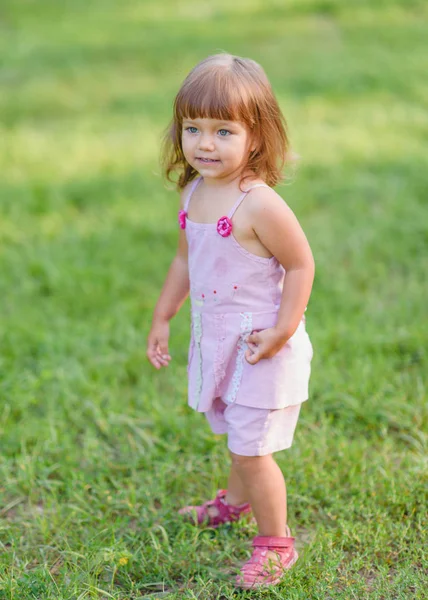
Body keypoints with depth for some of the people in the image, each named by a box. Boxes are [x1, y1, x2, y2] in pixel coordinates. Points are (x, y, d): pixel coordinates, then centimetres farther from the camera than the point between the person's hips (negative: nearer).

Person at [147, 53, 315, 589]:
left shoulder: (259, 204, -24)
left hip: (259, 346, -7)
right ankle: (236, 502, 52)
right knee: (239, 435, 26)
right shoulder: (193, 194, 0)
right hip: (218, 342, 7)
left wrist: (283, 330, -20)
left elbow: (301, 265, -17)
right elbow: (186, 259, 14)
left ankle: (275, 543, 19)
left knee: (250, 447, -1)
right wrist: (162, 317, 17)